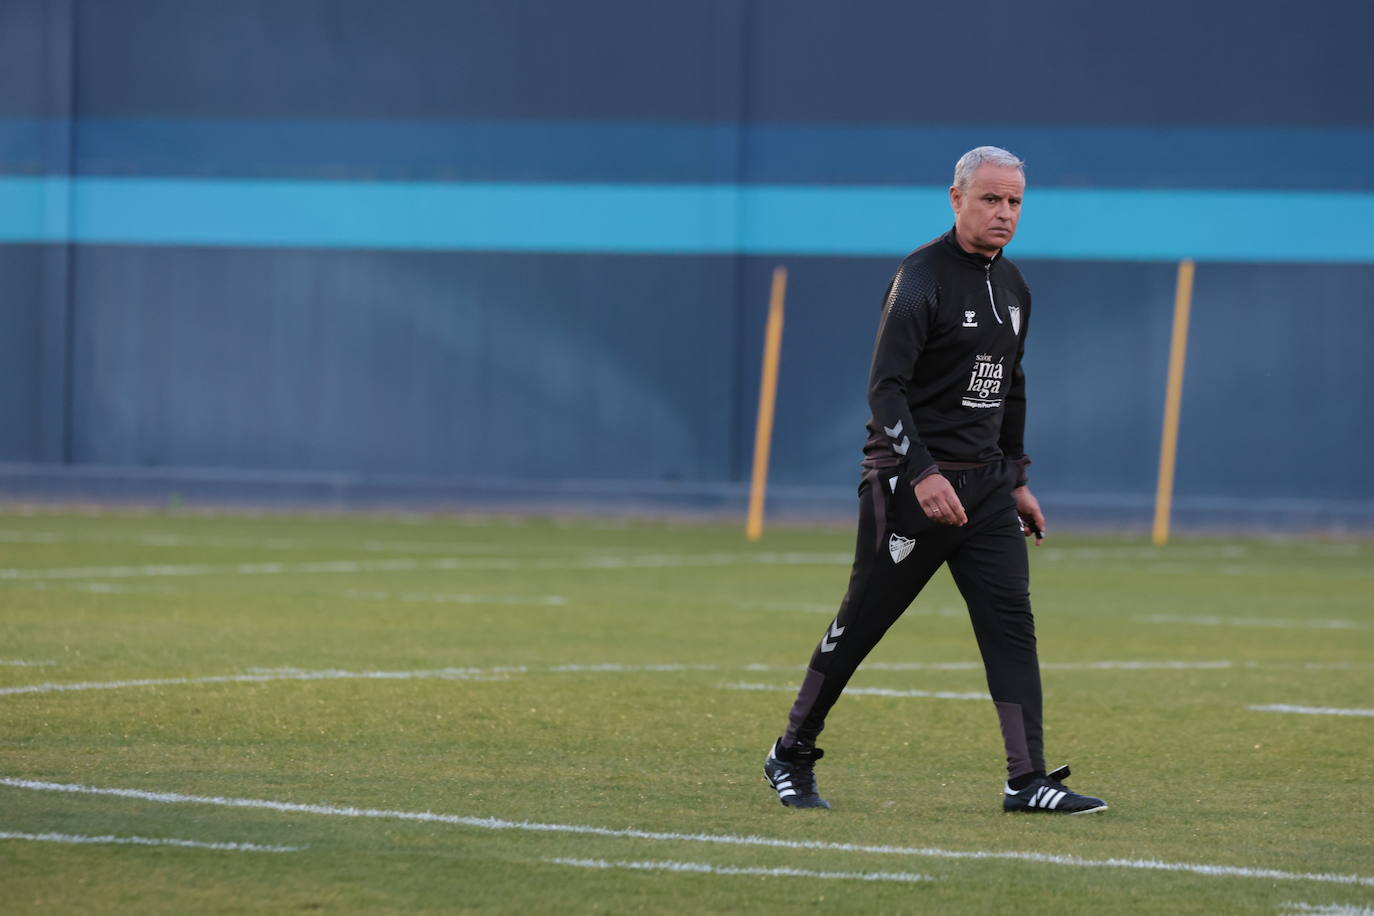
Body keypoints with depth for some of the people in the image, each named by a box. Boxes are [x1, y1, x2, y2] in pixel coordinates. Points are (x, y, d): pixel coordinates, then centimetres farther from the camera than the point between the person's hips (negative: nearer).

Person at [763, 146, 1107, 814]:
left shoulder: (1012, 286, 13)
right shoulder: (922, 278, -12)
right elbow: (886, 387, -19)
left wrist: (1016, 480, 21)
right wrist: (921, 474, -29)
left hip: (985, 483, 7)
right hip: (911, 479, -7)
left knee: (1011, 621, -5)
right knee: (862, 621, 1)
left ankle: (1027, 780, -10)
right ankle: (791, 755, 17)